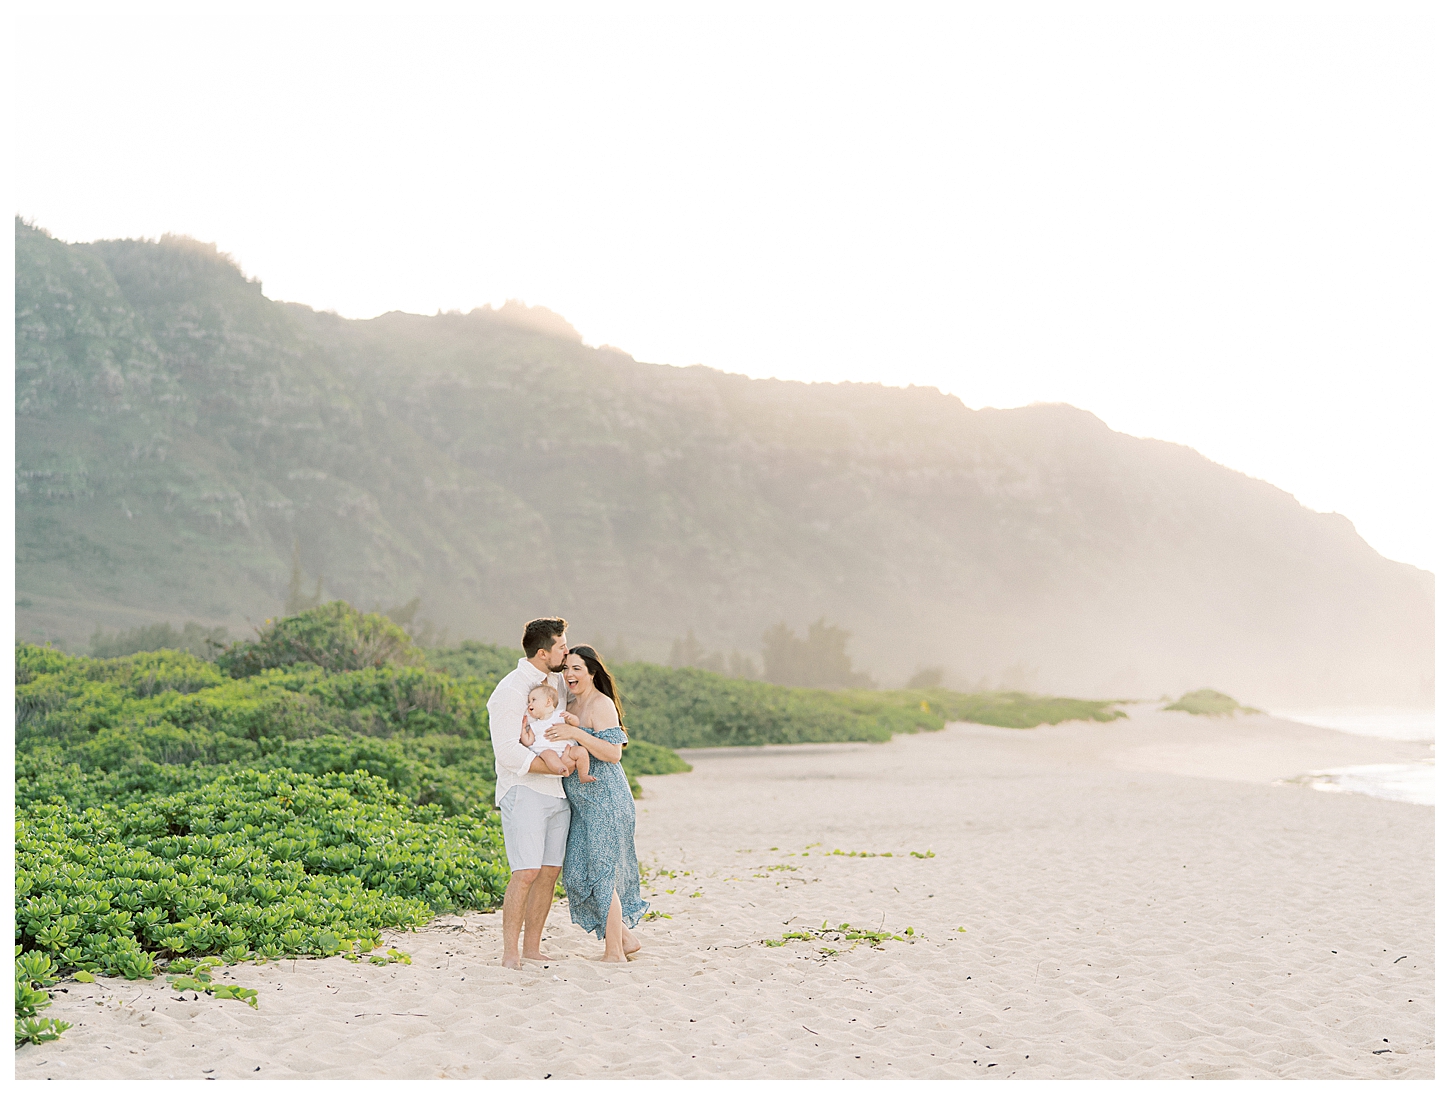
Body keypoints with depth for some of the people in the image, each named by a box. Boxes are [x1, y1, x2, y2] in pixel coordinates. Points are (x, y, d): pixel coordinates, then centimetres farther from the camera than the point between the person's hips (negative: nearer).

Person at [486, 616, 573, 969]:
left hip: (558, 793, 7)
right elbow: (508, 752, -18)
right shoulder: (510, 691, -12)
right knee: (526, 872, -14)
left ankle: (532, 948, 13)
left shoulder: (558, 682, 12)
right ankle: (510, 954, -7)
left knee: (550, 872, 5)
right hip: (524, 791, -7)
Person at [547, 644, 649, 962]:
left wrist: (576, 734, -26)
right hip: (581, 803, 9)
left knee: (600, 873, -7)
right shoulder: (571, 707, 15)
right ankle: (625, 938, 19)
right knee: (578, 873, 7)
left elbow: (614, 753, -19)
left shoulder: (602, 705, -12)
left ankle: (614, 952, 2)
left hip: (605, 800, -9)